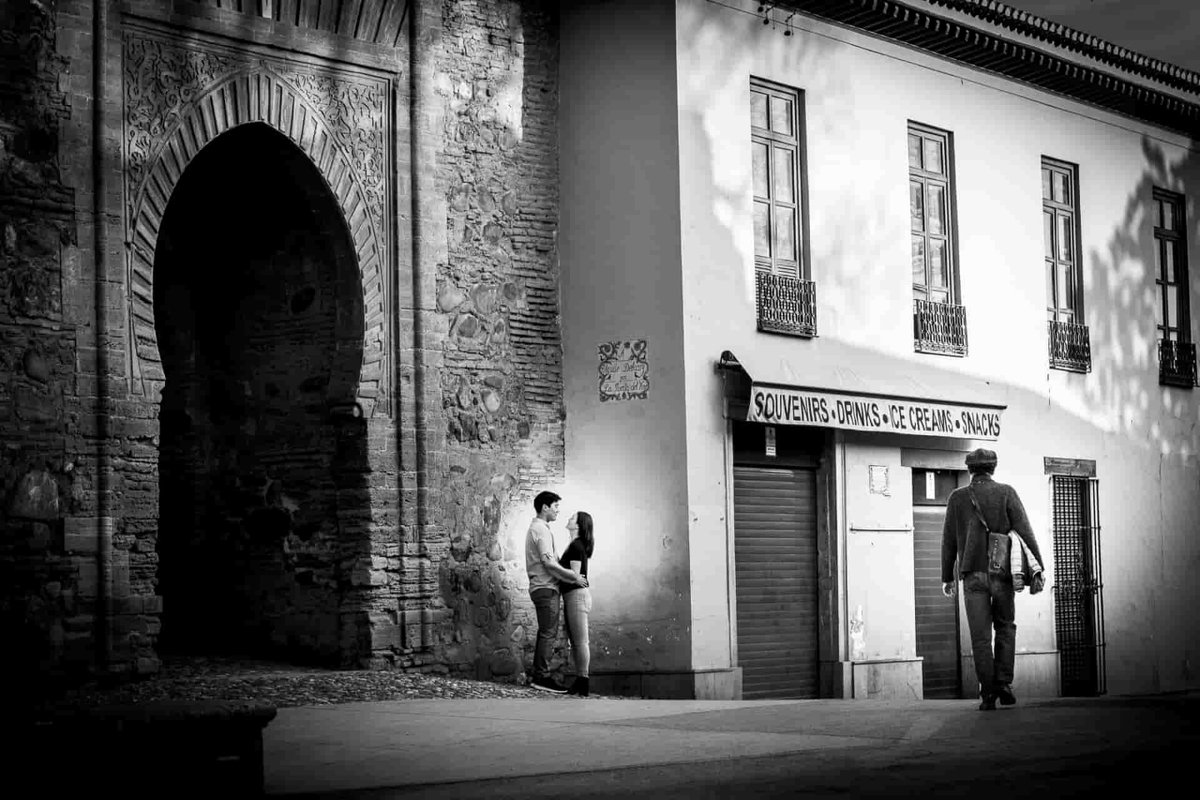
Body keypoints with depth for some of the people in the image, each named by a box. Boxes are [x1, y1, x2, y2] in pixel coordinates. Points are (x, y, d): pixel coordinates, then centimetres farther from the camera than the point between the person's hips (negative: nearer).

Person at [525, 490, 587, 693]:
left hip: (542, 587, 11)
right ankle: (542, 677, -11)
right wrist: (574, 577, -12)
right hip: (546, 588, -11)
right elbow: (549, 562, -19)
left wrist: (571, 575, 16)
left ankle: (539, 676, 14)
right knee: (549, 633, -10)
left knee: (545, 633, 12)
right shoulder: (541, 530, -12)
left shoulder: (536, 528, 20)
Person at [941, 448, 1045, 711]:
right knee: (1005, 628, 17)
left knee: (980, 637, 2)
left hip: (972, 575, 0)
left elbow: (949, 539, 6)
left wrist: (947, 577, 12)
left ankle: (988, 694, -2)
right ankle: (1003, 683, 5)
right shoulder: (1006, 492, 2)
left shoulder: (957, 497, 5)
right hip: (1002, 572, 0)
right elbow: (1024, 531, -5)